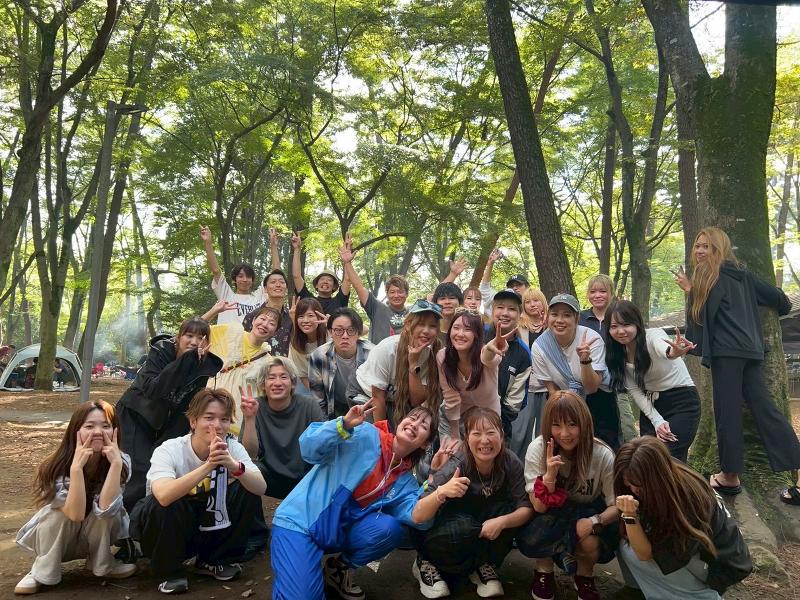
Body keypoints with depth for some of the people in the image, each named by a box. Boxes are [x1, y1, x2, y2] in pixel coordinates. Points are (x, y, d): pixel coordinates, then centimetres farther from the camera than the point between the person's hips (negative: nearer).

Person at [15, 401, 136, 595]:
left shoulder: (122, 461, -22)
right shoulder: (59, 466, -26)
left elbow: (106, 508, -36)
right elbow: (76, 513, -38)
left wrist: (116, 463, -43)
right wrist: (76, 467, -45)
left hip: (96, 537, 1)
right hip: (57, 539, -1)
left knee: (102, 507, -29)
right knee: (60, 511, -31)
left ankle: (102, 562, -4)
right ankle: (41, 572, -10)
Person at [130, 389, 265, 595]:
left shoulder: (233, 447, -12)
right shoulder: (169, 450, -23)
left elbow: (260, 488, -26)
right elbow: (164, 495, -42)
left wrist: (234, 466, -44)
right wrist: (209, 465, -49)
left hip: (211, 529, 4)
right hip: (168, 534, -4)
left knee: (248, 488, -16)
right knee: (167, 504, -34)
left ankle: (214, 561, 4)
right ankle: (169, 571, -6)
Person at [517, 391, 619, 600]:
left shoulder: (603, 455, -21)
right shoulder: (538, 449, -20)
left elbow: (616, 506, -11)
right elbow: (539, 507, -18)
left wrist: (594, 521, -32)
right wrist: (549, 475, -37)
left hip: (590, 514, 1)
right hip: (553, 517, 0)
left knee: (590, 542, -33)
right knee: (528, 541, -32)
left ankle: (585, 575, 2)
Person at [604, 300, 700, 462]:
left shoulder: (653, 336, -20)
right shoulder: (617, 354, -4)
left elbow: (663, 348, -45)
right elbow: (635, 391, -5)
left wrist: (672, 353, -69)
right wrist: (657, 421, -16)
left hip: (682, 401, -5)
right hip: (651, 407, 5)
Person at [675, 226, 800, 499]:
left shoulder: (715, 276, -7)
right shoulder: (741, 274, 17)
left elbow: (702, 314, -12)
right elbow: (774, 295, 22)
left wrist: (690, 290, 2)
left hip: (727, 351, -9)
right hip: (749, 349, 9)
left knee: (727, 412, -3)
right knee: (764, 408, 6)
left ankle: (730, 476, 4)